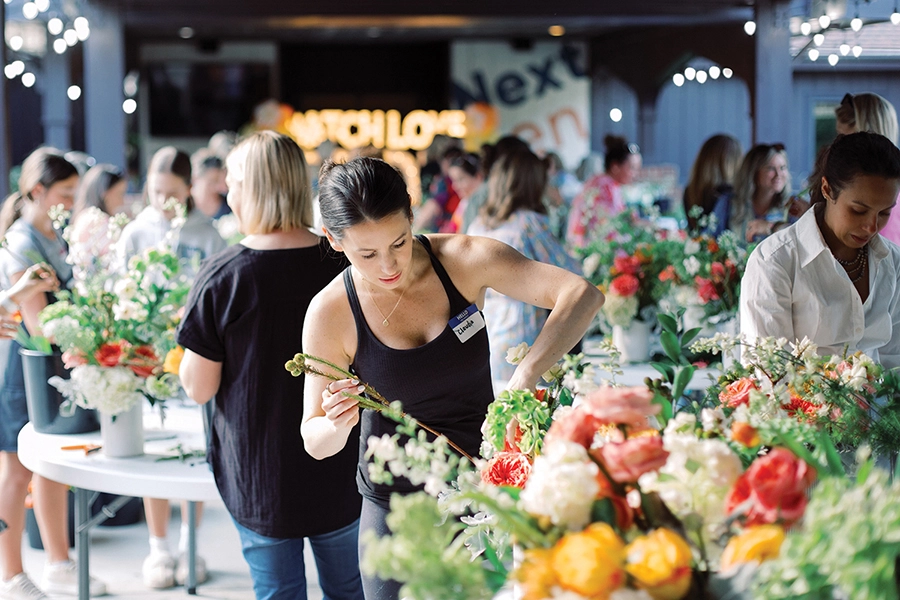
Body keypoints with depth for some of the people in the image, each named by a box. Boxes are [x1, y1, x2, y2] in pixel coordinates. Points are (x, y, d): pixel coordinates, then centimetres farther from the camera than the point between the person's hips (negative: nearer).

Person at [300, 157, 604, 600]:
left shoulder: (464, 260, -14)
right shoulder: (331, 313, -14)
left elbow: (583, 295, -22)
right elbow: (316, 442, -7)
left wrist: (523, 380, -35)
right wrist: (338, 423, -31)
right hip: (397, 506, -1)